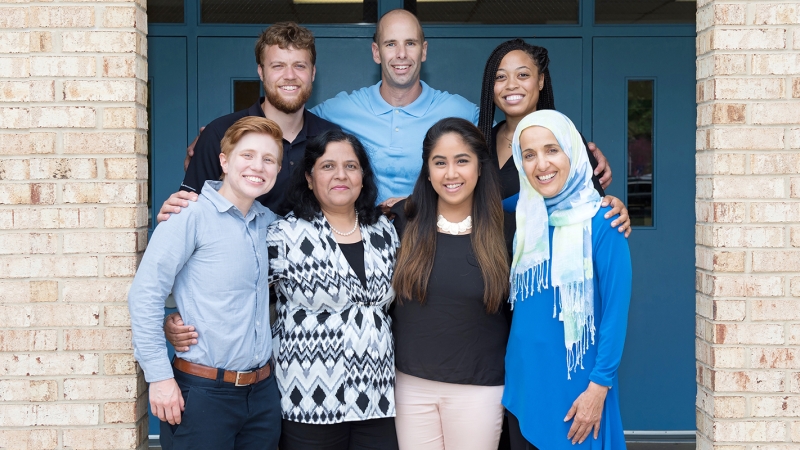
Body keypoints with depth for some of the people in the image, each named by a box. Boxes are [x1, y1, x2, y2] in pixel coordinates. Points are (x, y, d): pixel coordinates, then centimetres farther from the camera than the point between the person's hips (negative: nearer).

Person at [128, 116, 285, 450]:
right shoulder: (192, 216, -10)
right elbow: (145, 295, -13)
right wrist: (159, 376, -14)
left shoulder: (268, 221, 8)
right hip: (203, 394, -6)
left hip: (263, 393, 6)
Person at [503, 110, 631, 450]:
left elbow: (616, 310, -12)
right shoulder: (522, 218, 4)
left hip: (575, 384, -5)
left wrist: (600, 386, -15)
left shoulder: (601, 222, -12)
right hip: (522, 381, 5)